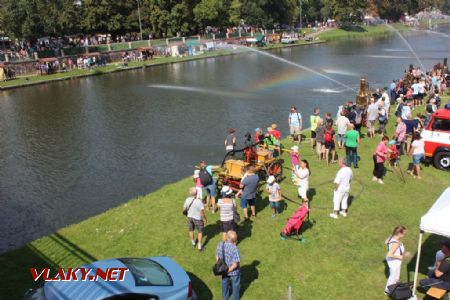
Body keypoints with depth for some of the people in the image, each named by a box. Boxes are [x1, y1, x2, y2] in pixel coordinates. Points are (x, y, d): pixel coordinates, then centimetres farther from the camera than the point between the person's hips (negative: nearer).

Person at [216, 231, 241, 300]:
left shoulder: (220, 245, -17)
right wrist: (228, 270, -15)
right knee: (235, 286, 23)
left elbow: (217, 257, -3)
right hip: (234, 272, -4)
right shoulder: (235, 249, -33)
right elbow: (235, 264, -29)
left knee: (225, 284, 29)